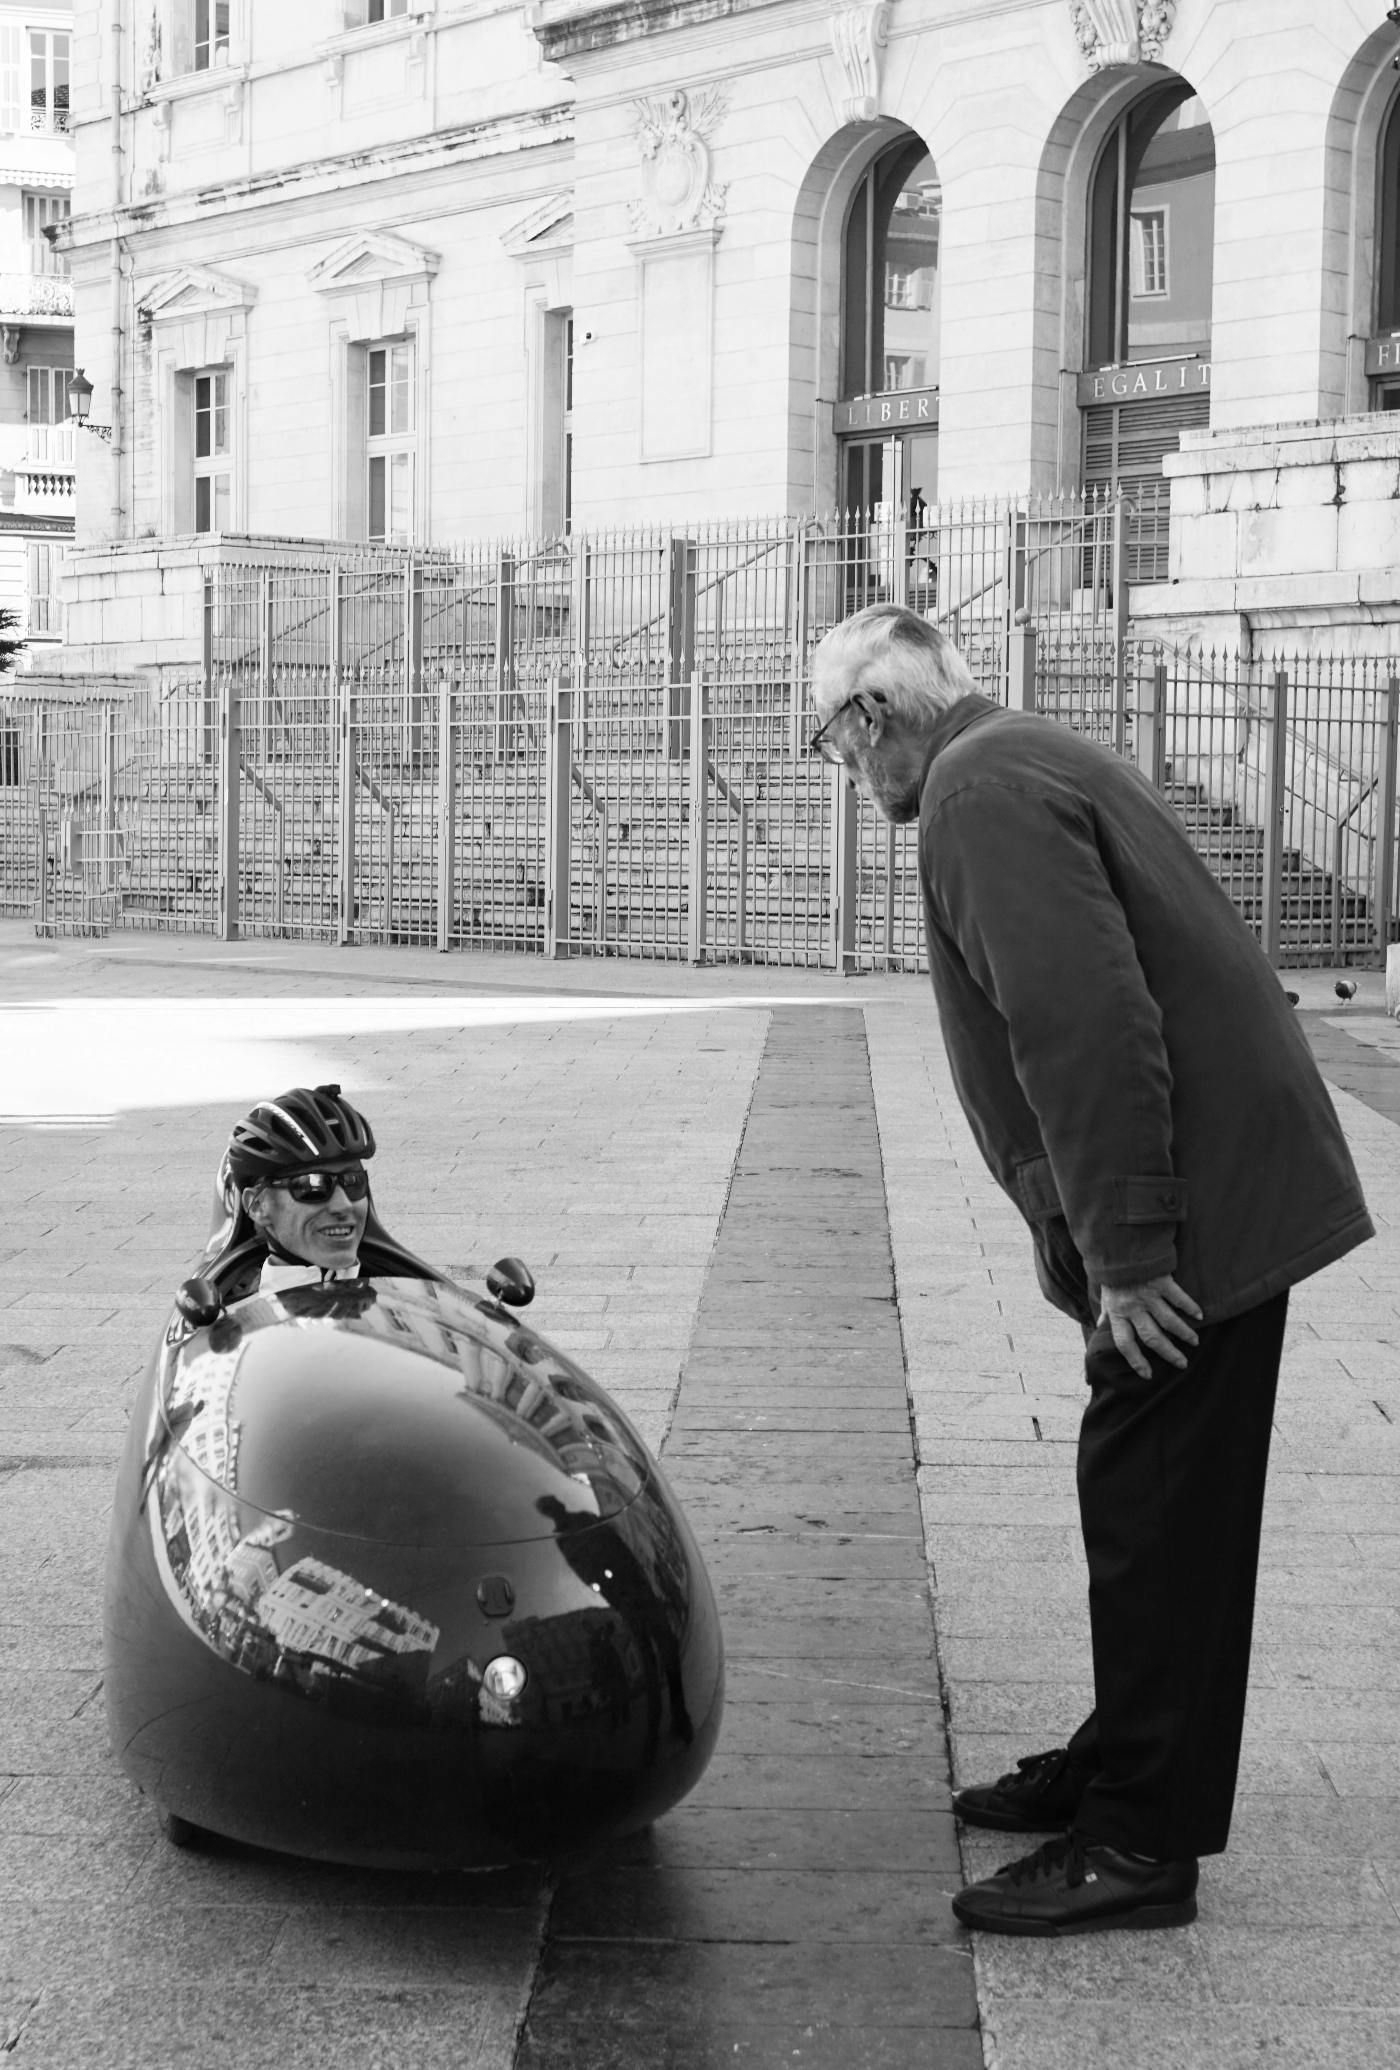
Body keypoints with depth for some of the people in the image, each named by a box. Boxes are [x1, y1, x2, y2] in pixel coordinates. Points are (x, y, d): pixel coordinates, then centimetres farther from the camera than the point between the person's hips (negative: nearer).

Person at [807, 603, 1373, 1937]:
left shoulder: (982, 792, -15)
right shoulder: (1024, 766, 19)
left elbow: (1092, 1026, -24)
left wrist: (1127, 1258, -22)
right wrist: (1096, 1249, 24)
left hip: (1193, 1214, -10)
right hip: (1209, 1203, 10)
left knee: (1156, 1523, -3)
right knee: (1150, 1512, 19)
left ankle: (1143, 1844, 5)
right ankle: (1121, 1765, 32)